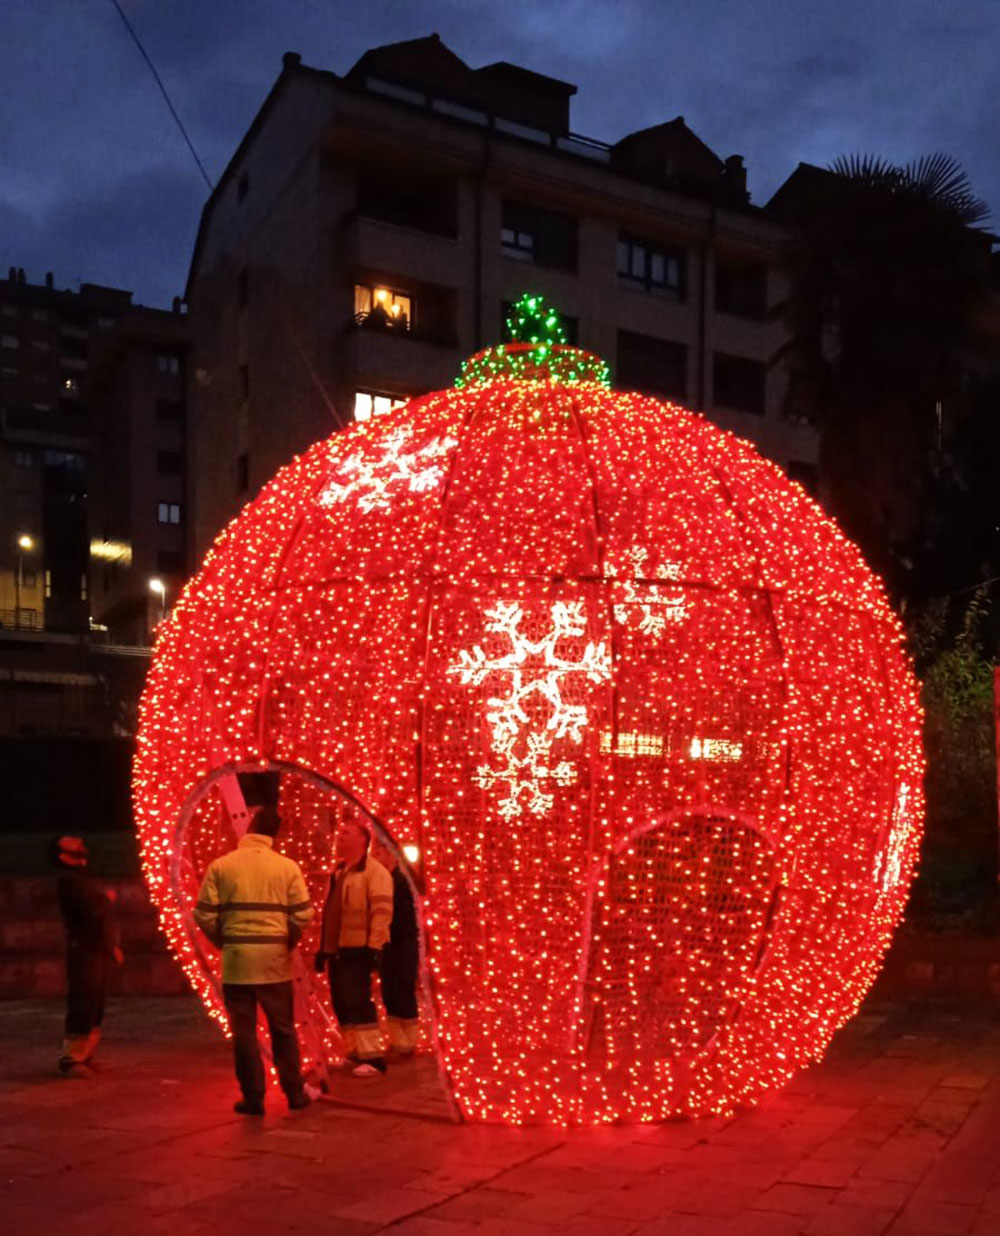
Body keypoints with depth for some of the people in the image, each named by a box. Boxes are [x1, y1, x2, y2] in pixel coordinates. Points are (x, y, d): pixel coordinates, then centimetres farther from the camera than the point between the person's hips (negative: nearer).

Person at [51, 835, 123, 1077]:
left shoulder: (82, 877, 18)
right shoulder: (69, 880, -13)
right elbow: (94, 910, -22)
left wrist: (113, 945, 22)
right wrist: (108, 898, -7)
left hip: (99, 950, 10)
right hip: (85, 951, -10)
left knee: (95, 1007, 13)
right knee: (82, 1007, -8)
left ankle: (84, 1056, 21)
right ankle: (70, 1059, -1)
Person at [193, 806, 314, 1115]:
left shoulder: (221, 866, -3)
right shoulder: (287, 867, -3)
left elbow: (205, 915, -4)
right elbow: (302, 916, -6)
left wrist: (224, 942, 12)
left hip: (236, 959, -1)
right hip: (275, 959, 1)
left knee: (243, 1030, 7)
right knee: (283, 1029, 13)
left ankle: (253, 1098, 10)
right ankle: (294, 1093, 19)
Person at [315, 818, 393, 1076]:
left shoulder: (374, 871, -8)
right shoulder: (338, 872, 20)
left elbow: (381, 910, -17)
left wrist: (375, 946, -24)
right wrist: (322, 947, 22)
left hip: (358, 948, -9)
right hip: (336, 948, 9)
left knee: (357, 1000, -14)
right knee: (341, 1002, 11)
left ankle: (372, 1056, -10)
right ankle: (355, 1053, 21)